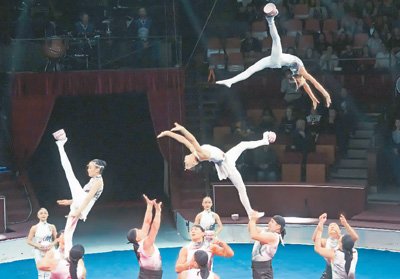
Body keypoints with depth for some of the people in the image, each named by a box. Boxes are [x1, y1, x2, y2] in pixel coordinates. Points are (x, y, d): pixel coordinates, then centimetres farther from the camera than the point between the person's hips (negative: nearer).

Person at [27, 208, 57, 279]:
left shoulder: (51, 227, 2)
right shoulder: (34, 228, -2)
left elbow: (56, 239, 7)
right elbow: (29, 241, 0)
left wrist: (52, 244, -13)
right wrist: (37, 245, -15)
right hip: (39, 252, -1)